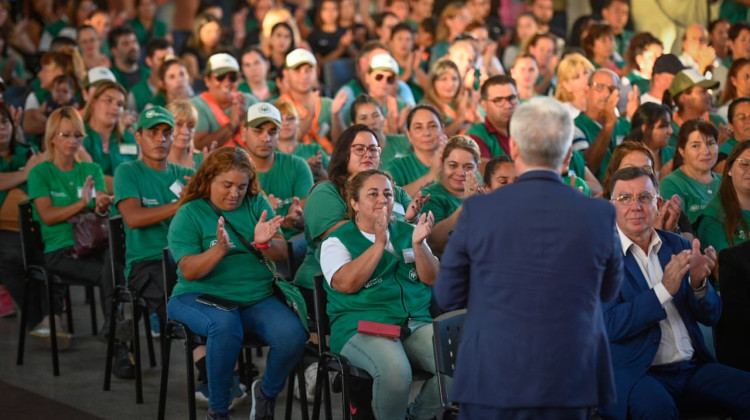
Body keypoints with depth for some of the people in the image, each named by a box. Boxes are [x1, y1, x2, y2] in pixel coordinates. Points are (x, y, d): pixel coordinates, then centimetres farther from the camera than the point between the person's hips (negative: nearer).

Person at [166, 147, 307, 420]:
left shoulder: (257, 205, 11)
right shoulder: (189, 214, 2)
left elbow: (282, 254, 2)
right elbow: (189, 271, -9)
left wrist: (265, 244, -21)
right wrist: (220, 249, -26)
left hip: (257, 298, 3)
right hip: (202, 296, -3)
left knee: (292, 335, -26)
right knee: (225, 324, -38)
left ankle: (266, 393, 5)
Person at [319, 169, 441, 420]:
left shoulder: (406, 232, 19)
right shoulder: (337, 241, 7)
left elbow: (431, 278, 9)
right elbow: (346, 283, -11)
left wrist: (417, 244, -9)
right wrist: (379, 243, -11)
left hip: (417, 321, 5)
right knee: (395, 371, -36)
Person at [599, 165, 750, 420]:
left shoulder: (677, 246, 12)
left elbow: (710, 317, 13)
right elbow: (610, 325, -15)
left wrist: (698, 282, -9)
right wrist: (664, 289, -21)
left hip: (692, 368, 6)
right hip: (634, 372, -5)